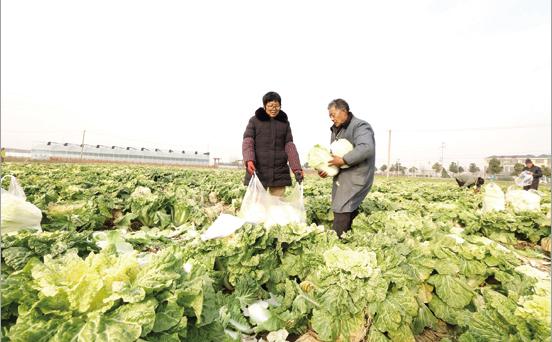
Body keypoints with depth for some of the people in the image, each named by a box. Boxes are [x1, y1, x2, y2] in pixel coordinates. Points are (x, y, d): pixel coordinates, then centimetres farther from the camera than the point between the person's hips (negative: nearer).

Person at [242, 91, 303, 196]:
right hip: (257, 172, -2)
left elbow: (290, 146, 7)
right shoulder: (254, 120, 5)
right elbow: (247, 142, -4)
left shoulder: (285, 123, 13)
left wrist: (297, 168, -5)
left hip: (279, 173, 3)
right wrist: (249, 160, -24)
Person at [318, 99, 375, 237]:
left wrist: (343, 160, -26)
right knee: (347, 210, 12)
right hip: (341, 176, 8)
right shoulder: (336, 130, 17)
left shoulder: (360, 126, -11)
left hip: (356, 177, -8)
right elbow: (333, 153, 16)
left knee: (342, 210, -11)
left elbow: (366, 148, -28)